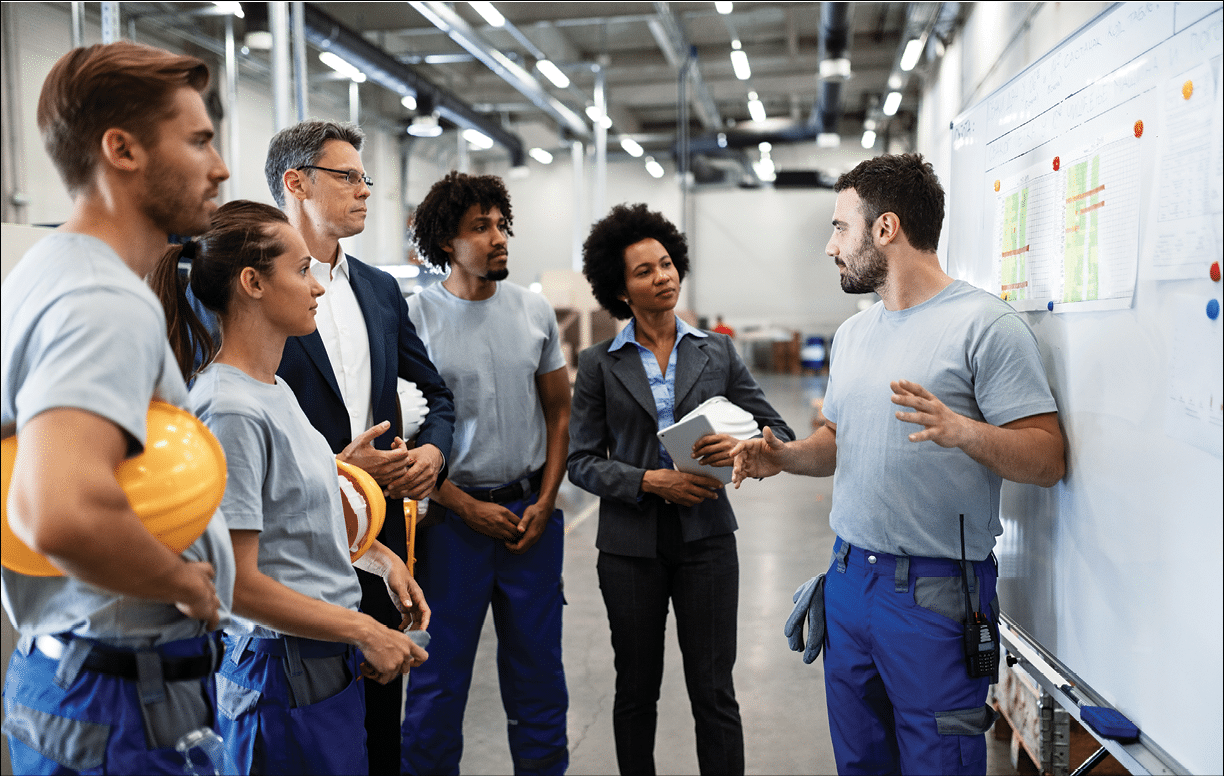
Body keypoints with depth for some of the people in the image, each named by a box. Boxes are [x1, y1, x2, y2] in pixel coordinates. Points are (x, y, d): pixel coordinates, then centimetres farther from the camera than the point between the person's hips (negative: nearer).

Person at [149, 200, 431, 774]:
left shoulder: (275, 390, 8)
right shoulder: (230, 410, -21)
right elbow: (237, 584, -22)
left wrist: (382, 558, 7)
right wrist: (366, 632, -15)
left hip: (327, 662, 9)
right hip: (283, 669, -9)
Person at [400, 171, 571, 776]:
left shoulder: (534, 311, 4)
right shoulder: (415, 318, -7)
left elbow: (559, 411, 10)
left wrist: (545, 502, -1)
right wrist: (467, 507, -9)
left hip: (531, 511, 4)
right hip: (452, 515, -3)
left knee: (537, 665, 14)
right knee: (440, 669, 8)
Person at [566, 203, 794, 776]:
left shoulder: (717, 352, 4)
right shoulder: (599, 364, 1)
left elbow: (777, 431, 5)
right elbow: (581, 461, -1)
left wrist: (742, 446, -18)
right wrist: (649, 481, -16)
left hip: (705, 536, 0)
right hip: (630, 542, 0)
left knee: (714, 692, 3)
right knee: (636, 690, 13)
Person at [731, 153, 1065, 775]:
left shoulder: (984, 324, -12)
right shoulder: (853, 332, 12)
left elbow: (1046, 459, -15)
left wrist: (963, 431, -32)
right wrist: (783, 456, 0)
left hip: (936, 591, -7)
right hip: (848, 577, 7)